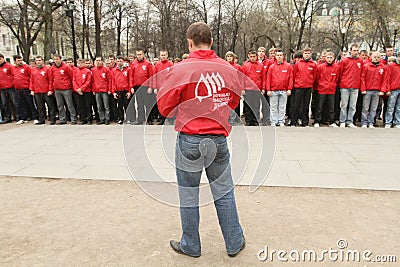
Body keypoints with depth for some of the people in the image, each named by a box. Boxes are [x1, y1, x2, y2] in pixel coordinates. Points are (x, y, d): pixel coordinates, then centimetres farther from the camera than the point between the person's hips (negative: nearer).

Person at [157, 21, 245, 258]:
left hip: (190, 140, -3)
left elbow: (165, 107, -5)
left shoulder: (180, 70, -10)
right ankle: (235, 243, 31)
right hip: (219, 140, 3)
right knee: (224, 193, 17)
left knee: (189, 197, 13)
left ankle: (190, 246, 30)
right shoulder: (229, 69, 0)